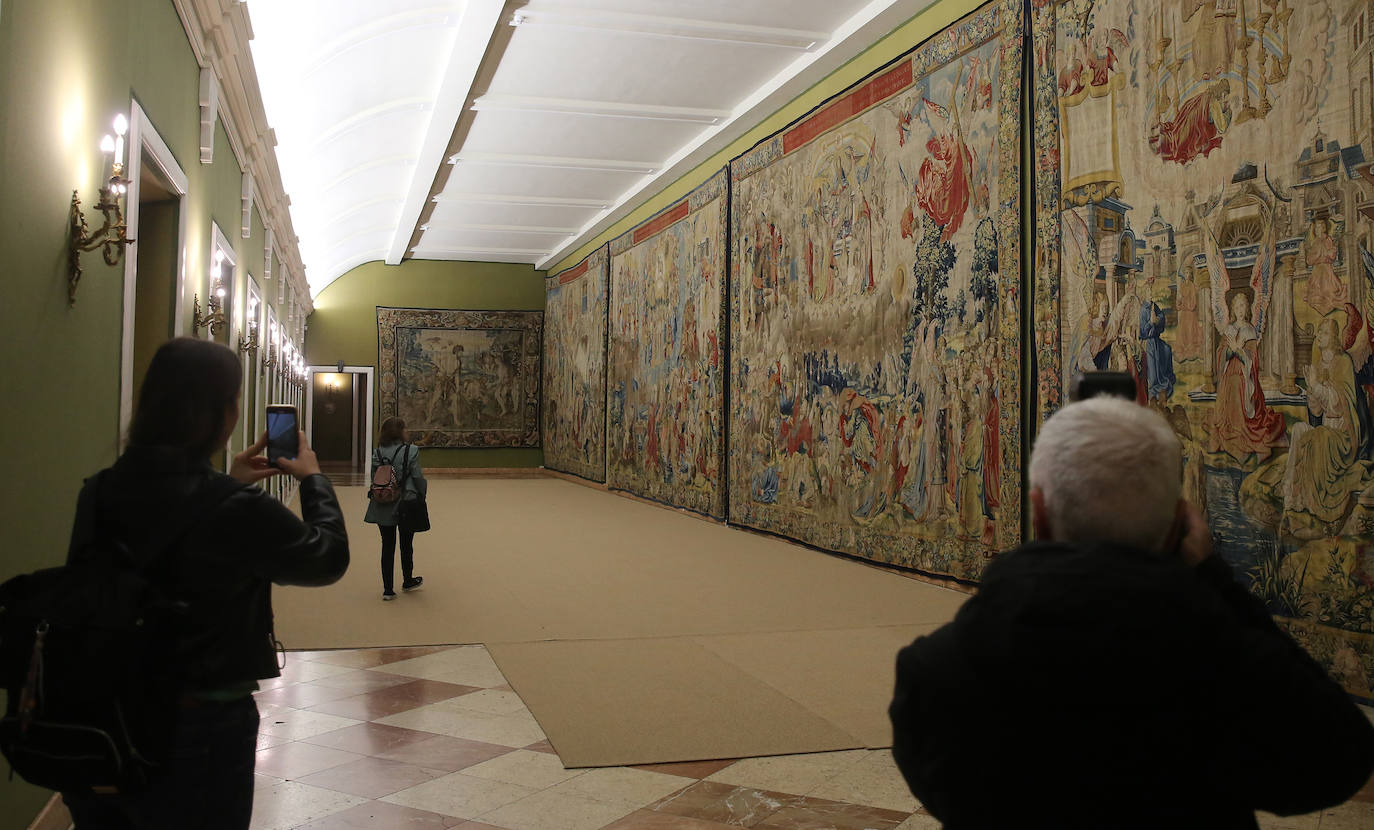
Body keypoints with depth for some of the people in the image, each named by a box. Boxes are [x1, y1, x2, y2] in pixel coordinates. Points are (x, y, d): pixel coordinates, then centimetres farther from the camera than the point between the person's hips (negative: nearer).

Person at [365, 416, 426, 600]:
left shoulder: (377, 453, -2)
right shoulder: (410, 451, -13)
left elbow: (373, 478, 2)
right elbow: (418, 477, -11)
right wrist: (422, 492, 7)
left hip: (382, 507, 3)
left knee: (387, 546, 9)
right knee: (406, 545, 15)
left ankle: (388, 589, 11)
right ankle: (407, 581, 33)